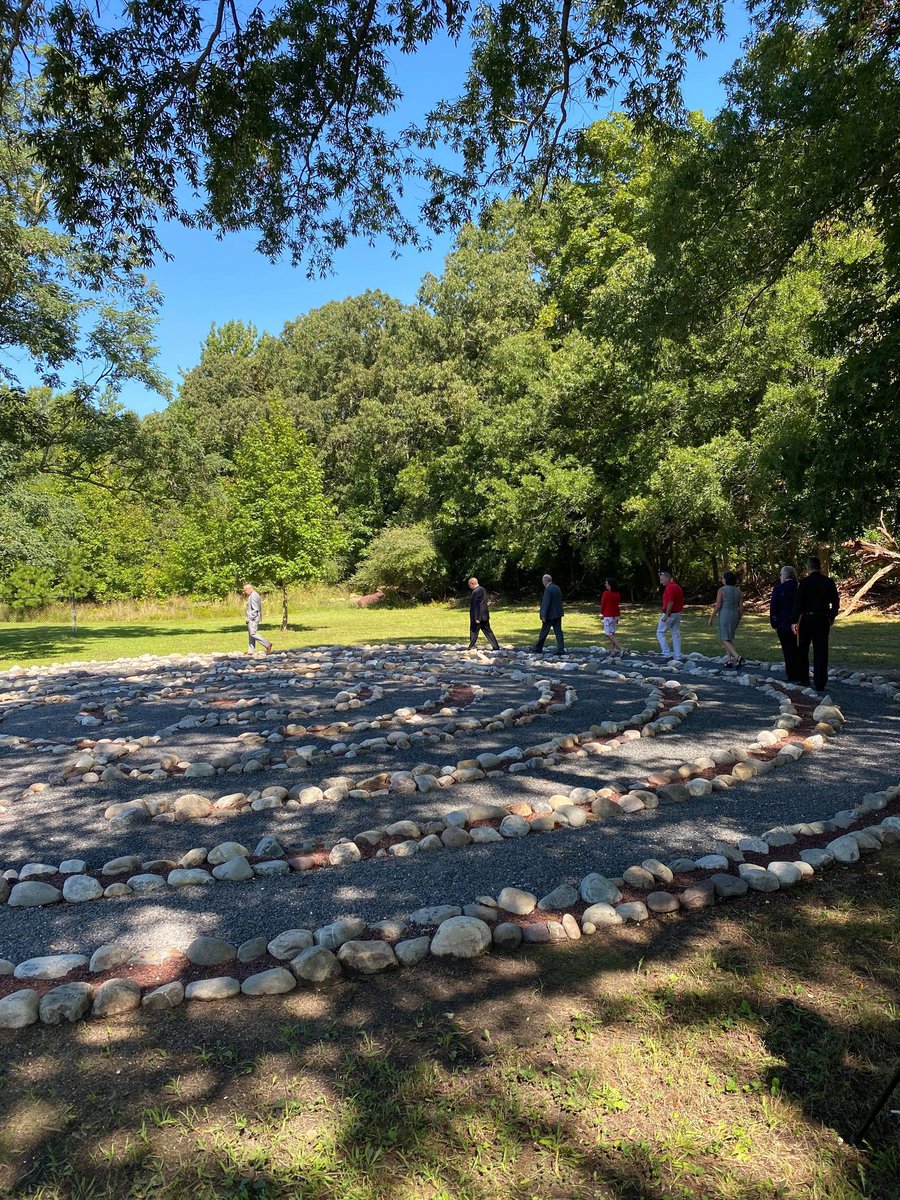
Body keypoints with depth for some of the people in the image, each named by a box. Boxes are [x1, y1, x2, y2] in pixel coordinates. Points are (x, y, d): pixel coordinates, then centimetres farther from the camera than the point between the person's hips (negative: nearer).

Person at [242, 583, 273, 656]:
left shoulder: (253, 596, -17)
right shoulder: (252, 595, 16)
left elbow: (255, 610, -21)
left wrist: (250, 618, -18)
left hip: (253, 618, -11)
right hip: (252, 618, 11)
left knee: (253, 633, -13)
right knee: (251, 634, 10)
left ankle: (267, 644, -12)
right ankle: (251, 651, 12)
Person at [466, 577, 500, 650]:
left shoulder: (475, 592, -17)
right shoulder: (482, 589, 12)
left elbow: (475, 606, -20)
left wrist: (476, 618, -20)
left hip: (478, 616, -9)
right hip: (484, 615, 9)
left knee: (474, 631, 4)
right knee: (488, 631, 10)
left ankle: (471, 647, 11)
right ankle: (496, 647, 8)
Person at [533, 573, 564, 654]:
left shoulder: (548, 589, -16)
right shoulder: (557, 588, 10)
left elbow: (546, 603, -20)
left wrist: (544, 616, -19)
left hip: (550, 615, -8)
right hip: (558, 614, 8)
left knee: (543, 632, 4)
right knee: (558, 631, 6)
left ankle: (538, 649, 15)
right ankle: (561, 650, 1)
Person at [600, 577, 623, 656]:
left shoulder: (606, 593, -15)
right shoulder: (617, 594, 5)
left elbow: (602, 604, -8)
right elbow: (618, 604, 10)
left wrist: (602, 613, 9)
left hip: (608, 616, -7)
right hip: (616, 615, 7)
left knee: (609, 634, -4)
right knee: (612, 633, 15)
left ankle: (620, 649, -15)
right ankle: (614, 651, 11)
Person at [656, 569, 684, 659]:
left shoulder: (669, 588, -17)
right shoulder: (677, 587, 13)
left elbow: (670, 603, -24)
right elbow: (682, 601, 17)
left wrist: (666, 616, -22)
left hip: (670, 614, -9)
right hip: (678, 614, 9)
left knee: (660, 633, 1)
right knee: (676, 634, 11)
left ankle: (667, 654, -5)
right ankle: (677, 656, 13)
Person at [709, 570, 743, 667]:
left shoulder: (721, 590, -11)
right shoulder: (738, 591, 5)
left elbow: (717, 606, -14)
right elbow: (741, 607, 4)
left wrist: (711, 617, -4)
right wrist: (739, 620, 15)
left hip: (724, 616, -6)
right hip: (735, 616, 6)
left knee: (725, 640, -2)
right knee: (729, 638, 19)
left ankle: (737, 657, -22)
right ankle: (729, 660, 10)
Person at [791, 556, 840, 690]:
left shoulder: (804, 582, -8)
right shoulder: (829, 582, 1)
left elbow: (798, 602, -10)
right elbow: (835, 602, 5)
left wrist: (795, 621, -5)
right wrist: (831, 617, 18)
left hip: (806, 619, -2)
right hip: (823, 620, 2)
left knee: (802, 650, 15)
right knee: (821, 652, 4)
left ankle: (803, 678, 23)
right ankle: (820, 683, 2)